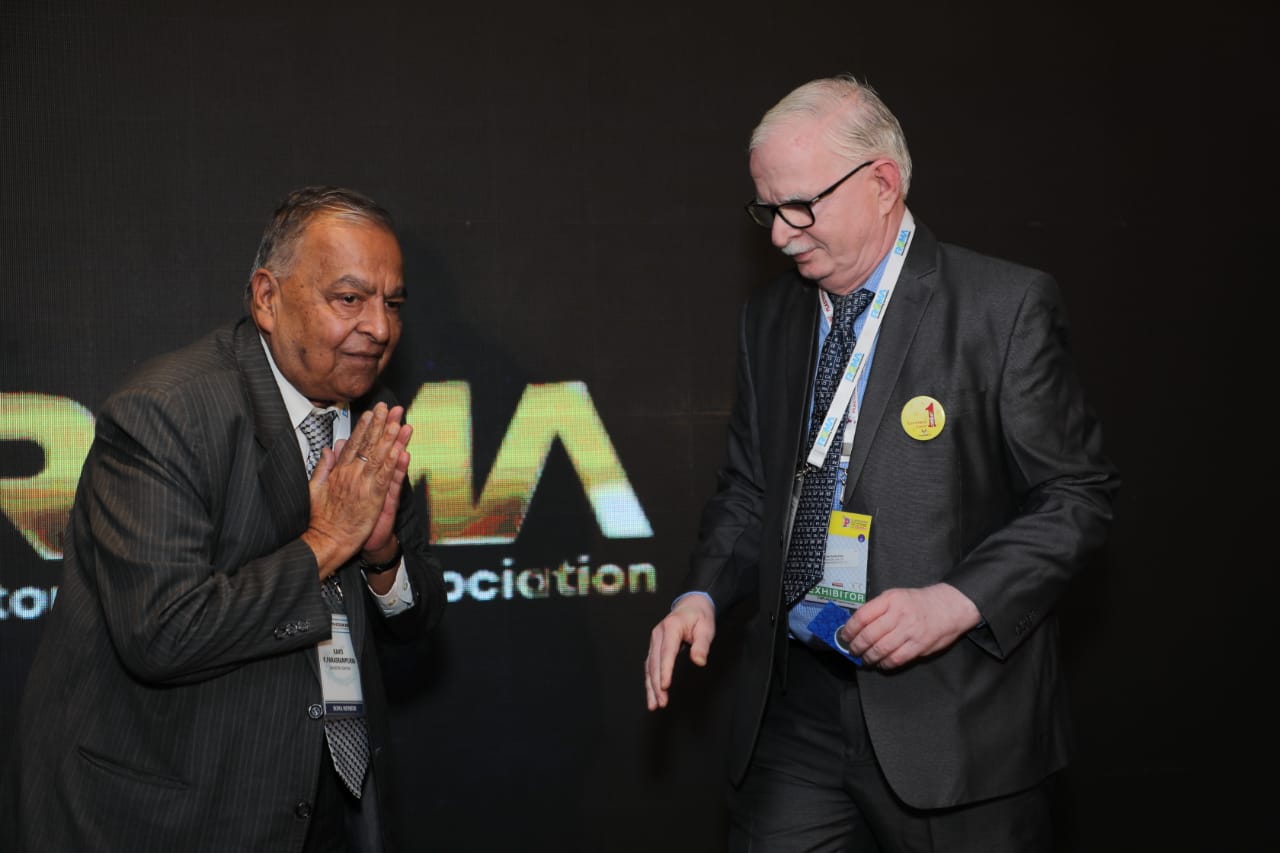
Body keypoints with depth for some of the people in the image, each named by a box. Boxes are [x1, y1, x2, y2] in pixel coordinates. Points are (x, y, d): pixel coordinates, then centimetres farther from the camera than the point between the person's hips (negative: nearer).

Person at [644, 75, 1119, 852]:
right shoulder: (769, 320, 10)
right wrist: (704, 595, 0)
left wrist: (956, 602, -19)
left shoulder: (1007, 307, -8)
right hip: (794, 708, 5)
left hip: (957, 716, -4)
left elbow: (1080, 493, -7)